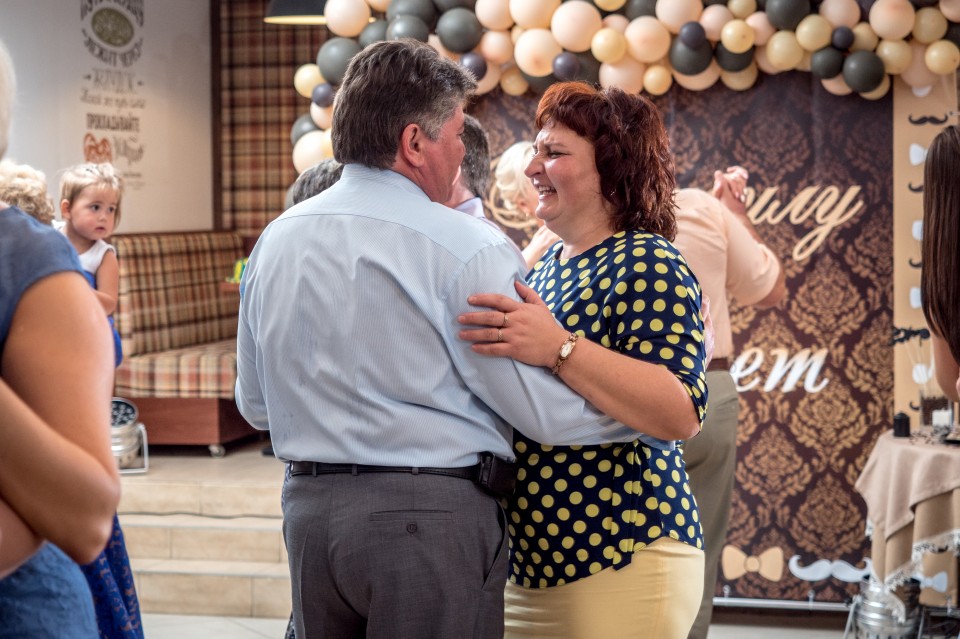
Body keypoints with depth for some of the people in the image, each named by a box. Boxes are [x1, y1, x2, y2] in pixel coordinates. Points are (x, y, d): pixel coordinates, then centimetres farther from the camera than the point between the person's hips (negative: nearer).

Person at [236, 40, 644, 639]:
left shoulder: (274, 241, 7)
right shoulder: (466, 248, -13)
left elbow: (255, 404, 16)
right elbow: (547, 411, -12)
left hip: (309, 507, 6)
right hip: (431, 520, -6)